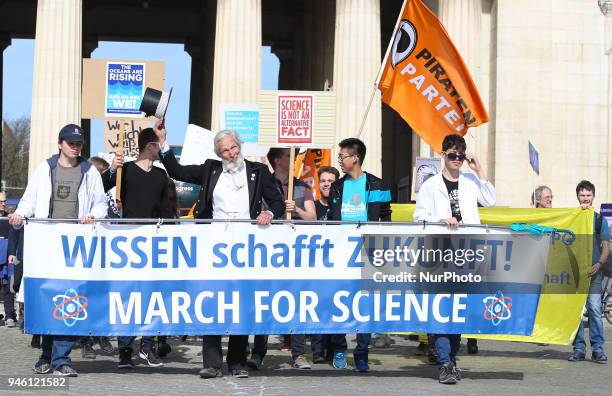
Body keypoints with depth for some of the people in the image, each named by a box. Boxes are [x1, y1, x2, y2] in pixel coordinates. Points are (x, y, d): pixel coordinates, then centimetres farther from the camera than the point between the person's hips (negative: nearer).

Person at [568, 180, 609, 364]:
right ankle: (579, 349, 8)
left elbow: (606, 245, 6)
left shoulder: (600, 219, 10)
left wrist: (599, 264, -10)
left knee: (595, 309, -8)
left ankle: (597, 349, -4)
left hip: (593, 271, -1)